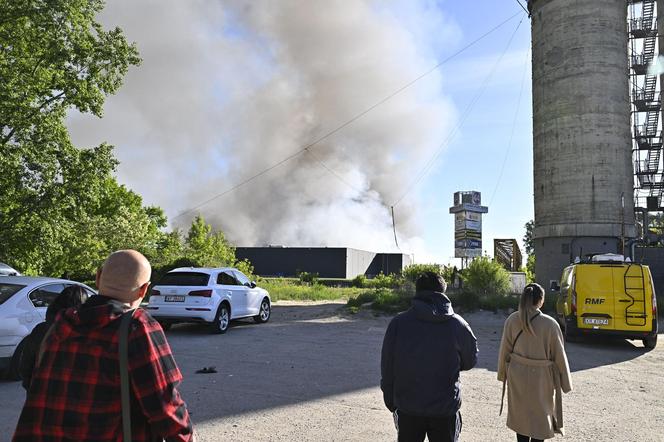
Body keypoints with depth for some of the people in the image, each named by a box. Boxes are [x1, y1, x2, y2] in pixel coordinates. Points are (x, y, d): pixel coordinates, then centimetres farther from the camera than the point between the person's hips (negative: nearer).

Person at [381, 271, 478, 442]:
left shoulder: (398, 323, -10)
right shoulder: (458, 324, -9)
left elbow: (387, 368, -4)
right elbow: (470, 361, 6)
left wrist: (391, 402, 8)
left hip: (408, 408, 0)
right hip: (446, 408, 0)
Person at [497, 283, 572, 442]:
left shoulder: (512, 320, -9)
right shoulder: (550, 324, -17)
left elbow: (504, 350, 0)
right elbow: (559, 355, -8)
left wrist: (503, 373, 14)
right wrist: (565, 383, 4)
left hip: (517, 375, 3)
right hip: (541, 377, -3)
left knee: (520, 415, 18)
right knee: (540, 417, 14)